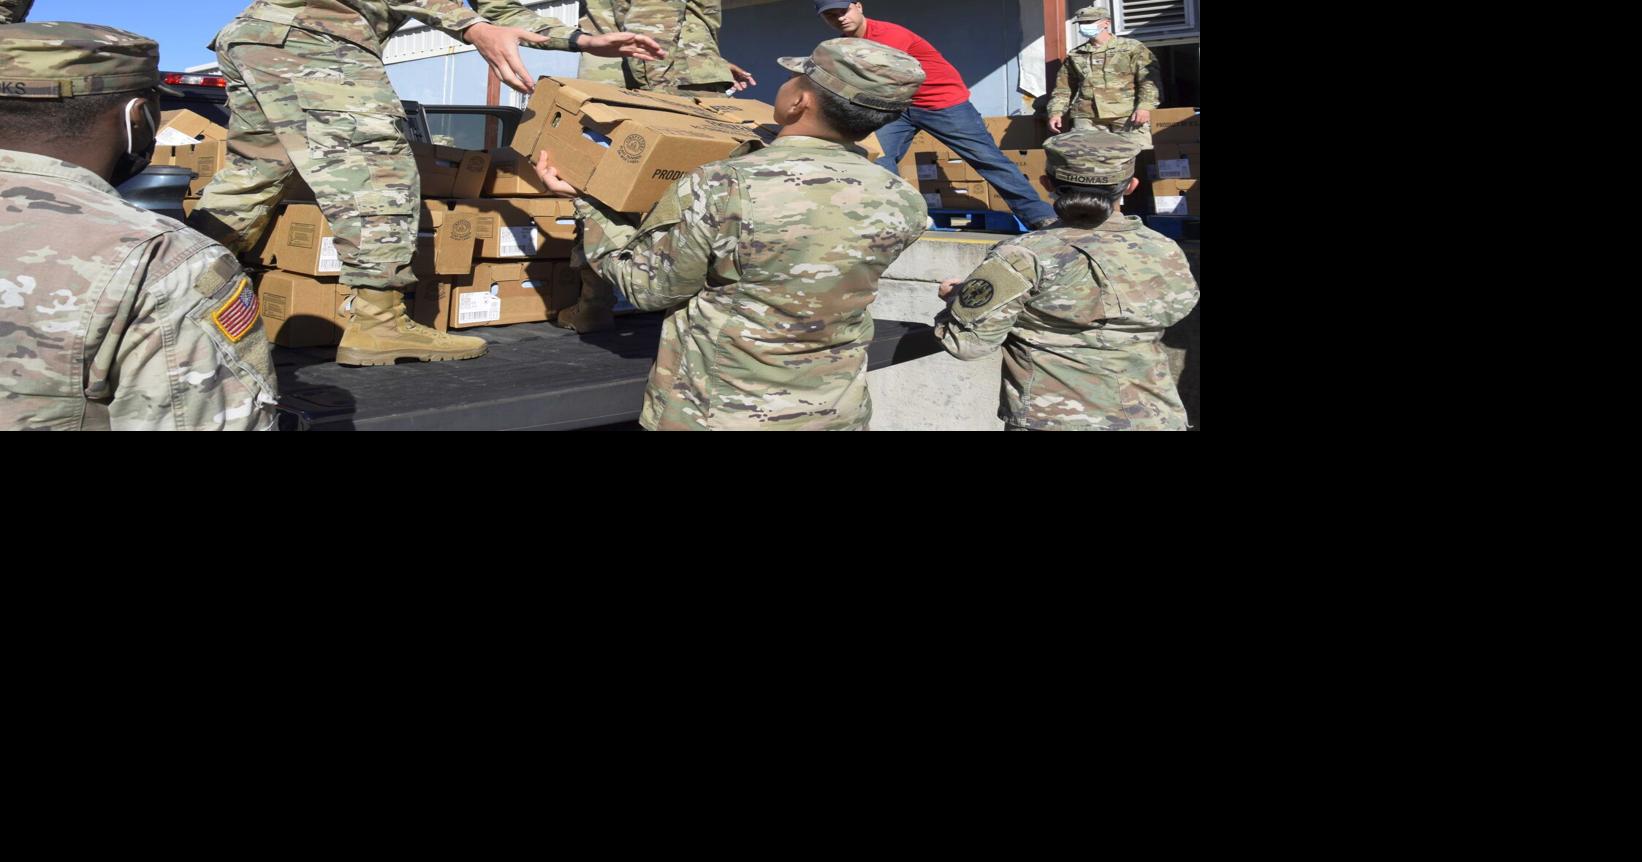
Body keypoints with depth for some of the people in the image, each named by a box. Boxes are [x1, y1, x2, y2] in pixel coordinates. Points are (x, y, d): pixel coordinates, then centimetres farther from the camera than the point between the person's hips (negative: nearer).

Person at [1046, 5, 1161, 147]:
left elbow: (1149, 79, -2)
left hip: (1128, 115, -3)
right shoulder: (1075, 55, 20)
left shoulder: (1132, 48, 7)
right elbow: (1063, 88, 23)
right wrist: (1056, 112, 9)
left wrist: (1145, 106, -17)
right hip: (1087, 118, 3)